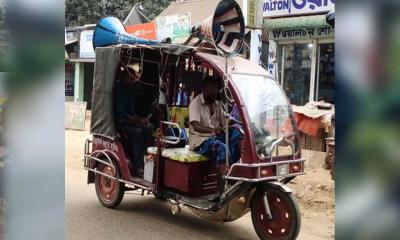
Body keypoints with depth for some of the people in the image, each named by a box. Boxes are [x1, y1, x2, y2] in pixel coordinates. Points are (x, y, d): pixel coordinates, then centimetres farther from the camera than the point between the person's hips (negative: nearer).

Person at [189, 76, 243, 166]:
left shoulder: (217, 104, 14)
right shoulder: (195, 103, -8)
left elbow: (225, 123, 9)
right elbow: (196, 126, -22)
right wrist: (212, 130, -40)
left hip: (215, 137, 7)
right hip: (200, 140, -7)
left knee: (236, 131, -19)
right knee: (222, 148, -35)